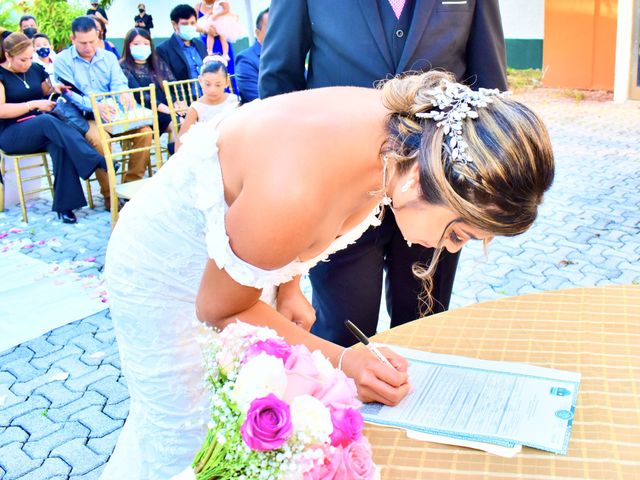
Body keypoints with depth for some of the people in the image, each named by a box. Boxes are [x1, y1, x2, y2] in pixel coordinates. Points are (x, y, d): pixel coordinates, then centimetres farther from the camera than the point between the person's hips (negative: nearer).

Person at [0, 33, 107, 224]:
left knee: (60, 144, -32)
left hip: (40, 129, 5)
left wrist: (54, 90, 1)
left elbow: (47, 93, 25)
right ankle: (98, 162, -44)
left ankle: (64, 205, -35)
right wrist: (35, 104, -15)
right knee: (48, 121, -36)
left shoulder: (35, 69, 14)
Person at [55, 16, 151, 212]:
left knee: (144, 131, -22)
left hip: (113, 114, 4)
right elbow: (70, 94, -12)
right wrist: (94, 106, -31)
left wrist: (124, 95, -26)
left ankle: (132, 185, -11)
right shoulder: (63, 60, 0)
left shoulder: (108, 57, 13)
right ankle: (109, 195, -22)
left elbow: (119, 84, 1)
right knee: (99, 138, -36)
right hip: (82, 117, -4)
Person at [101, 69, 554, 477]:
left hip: (239, 256, 7)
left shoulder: (406, 130, -18)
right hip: (164, 270, -6)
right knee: (178, 441, 4)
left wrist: (288, 286, -2)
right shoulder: (295, 196, -42)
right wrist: (338, 360, -22)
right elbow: (218, 309, -21)